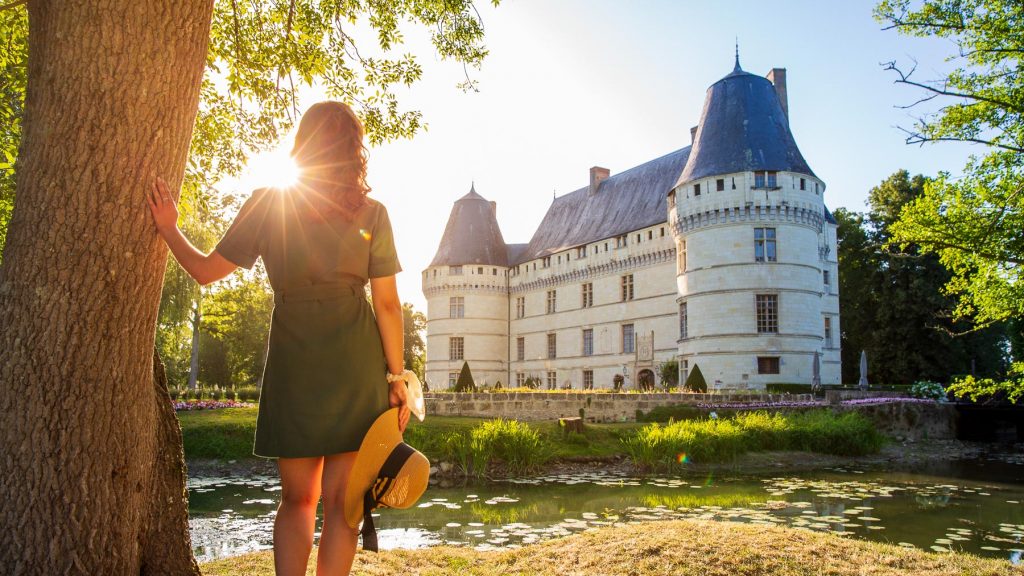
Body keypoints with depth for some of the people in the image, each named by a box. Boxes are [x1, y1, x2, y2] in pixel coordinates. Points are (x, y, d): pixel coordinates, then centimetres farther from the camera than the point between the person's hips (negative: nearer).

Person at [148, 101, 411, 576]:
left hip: (292, 363, 1)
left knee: (296, 497, 15)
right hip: (356, 364, 0)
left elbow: (205, 271, 5)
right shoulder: (371, 214, 0)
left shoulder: (267, 203, 0)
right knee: (340, 499, 4)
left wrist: (168, 228, 19)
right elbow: (388, 305, -1)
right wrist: (397, 379, 3)